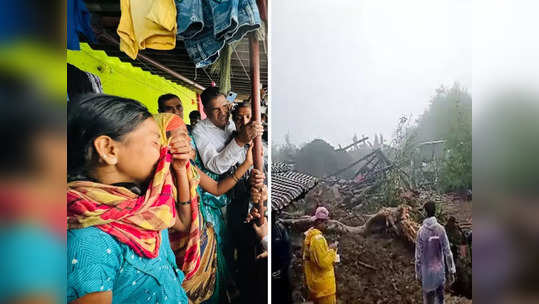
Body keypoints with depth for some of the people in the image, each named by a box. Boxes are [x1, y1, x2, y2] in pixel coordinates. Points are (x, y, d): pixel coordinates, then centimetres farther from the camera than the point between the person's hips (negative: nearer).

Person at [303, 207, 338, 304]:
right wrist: (332, 250, -14)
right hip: (323, 283, -9)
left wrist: (327, 249, 8)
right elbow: (324, 263, -26)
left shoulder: (309, 236, 4)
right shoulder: (318, 238, -26)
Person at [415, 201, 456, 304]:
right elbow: (447, 252, -8)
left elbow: (418, 255, -10)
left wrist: (418, 273, 3)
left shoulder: (421, 231, -15)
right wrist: (452, 271, 2)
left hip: (427, 270, -2)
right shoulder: (441, 229, -11)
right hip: (440, 269, 2)